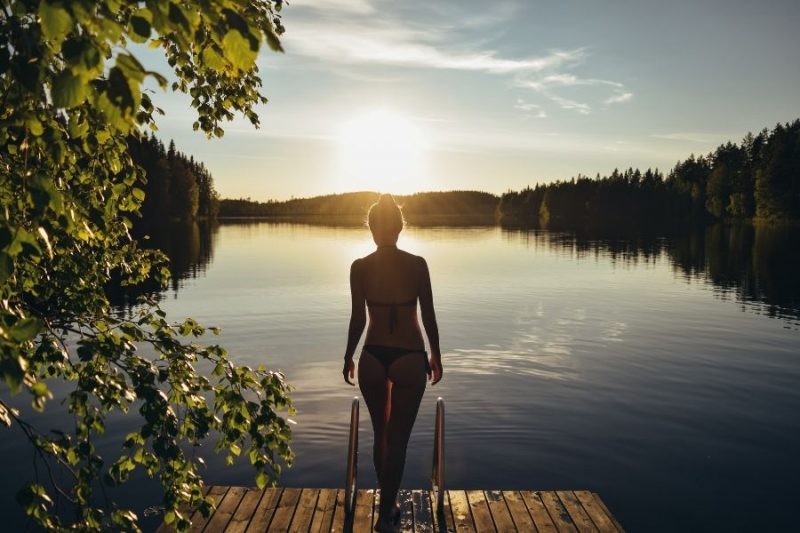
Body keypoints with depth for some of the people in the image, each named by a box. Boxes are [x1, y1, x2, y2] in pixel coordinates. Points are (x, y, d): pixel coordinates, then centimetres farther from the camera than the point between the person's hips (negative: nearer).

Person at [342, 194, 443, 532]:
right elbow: (428, 316, -3)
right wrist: (436, 356, 10)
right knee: (398, 439, 8)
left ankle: (389, 504, 33)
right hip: (410, 357, -1)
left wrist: (348, 357, 9)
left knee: (381, 435, 20)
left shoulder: (360, 267, -6)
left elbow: (358, 318, -4)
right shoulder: (417, 265, -6)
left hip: (373, 357, 2)